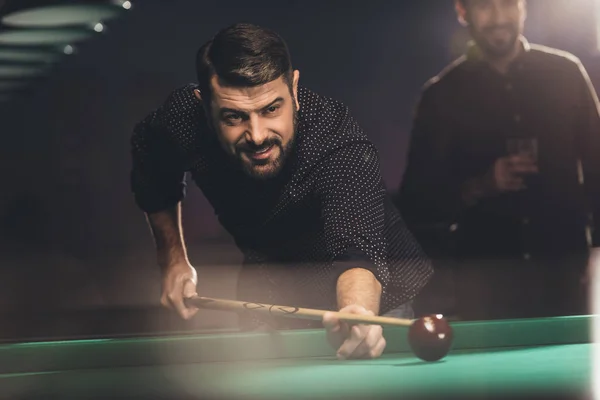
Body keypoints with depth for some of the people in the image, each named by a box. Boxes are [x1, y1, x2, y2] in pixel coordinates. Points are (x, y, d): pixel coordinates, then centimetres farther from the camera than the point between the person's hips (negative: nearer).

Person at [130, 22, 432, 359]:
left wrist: (357, 312, -76)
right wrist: (173, 258, -3)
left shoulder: (343, 148, -39)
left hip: (372, 297, -3)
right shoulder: (182, 120, -25)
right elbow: (153, 177, 0)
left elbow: (358, 254, -55)